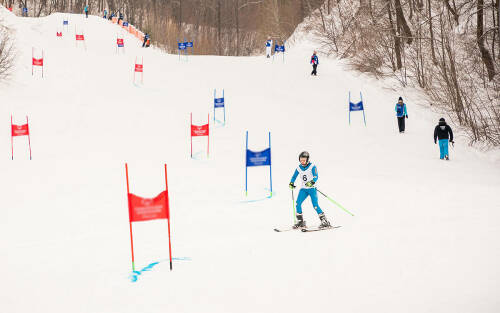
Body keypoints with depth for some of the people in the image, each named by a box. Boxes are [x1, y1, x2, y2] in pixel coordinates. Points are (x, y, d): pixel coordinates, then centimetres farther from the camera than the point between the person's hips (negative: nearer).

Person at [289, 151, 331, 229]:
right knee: (298, 203, -11)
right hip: (303, 189, 5)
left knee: (315, 205, -13)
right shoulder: (299, 168, 6)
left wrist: (312, 182, -36)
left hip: (312, 189, -5)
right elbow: (294, 176, 17)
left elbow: (316, 177, -17)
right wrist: (291, 183, 0)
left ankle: (325, 221, -5)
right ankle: (300, 221, -1)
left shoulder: (312, 166, -9)